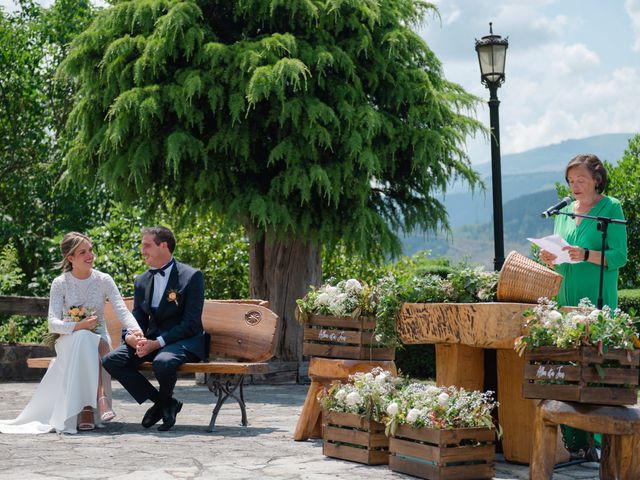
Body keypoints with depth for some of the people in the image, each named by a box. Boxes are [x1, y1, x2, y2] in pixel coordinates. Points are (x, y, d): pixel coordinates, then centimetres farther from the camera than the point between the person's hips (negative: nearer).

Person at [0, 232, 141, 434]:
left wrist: (136, 331, -31)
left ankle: (88, 406, -40)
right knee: (82, 338, -36)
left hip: (98, 343, 1)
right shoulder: (60, 284, -4)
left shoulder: (103, 280, -1)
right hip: (69, 342, -1)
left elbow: (122, 311, -12)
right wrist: (79, 326, -28)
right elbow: (53, 324, -11)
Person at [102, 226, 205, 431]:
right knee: (111, 360, -16)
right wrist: (130, 336, -13)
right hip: (151, 340, 6)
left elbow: (191, 323, -14)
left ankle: (165, 400, -3)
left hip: (183, 342, -6)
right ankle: (161, 402, -3)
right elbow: (138, 320, 13)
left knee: (163, 362, -38)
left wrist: (157, 343, -23)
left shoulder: (191, 276, -8)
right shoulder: (141, 281, 12)